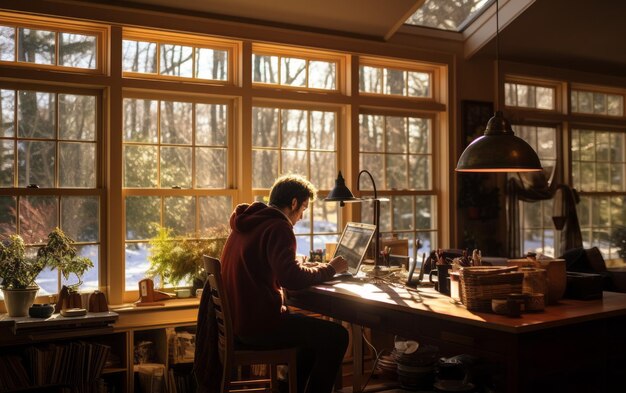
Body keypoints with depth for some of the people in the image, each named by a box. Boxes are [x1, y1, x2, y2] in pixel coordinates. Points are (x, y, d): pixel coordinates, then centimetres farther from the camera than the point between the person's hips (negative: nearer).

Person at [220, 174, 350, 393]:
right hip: (259, 326, -10)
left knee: (314, 327, 26)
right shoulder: (278, 227, -17)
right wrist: (329, 269, -12)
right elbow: (292, 279, -28)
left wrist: (313, 267, 14)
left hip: (239, 320, 10)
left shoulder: (250, 222, 14)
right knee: (336, 336, -6)